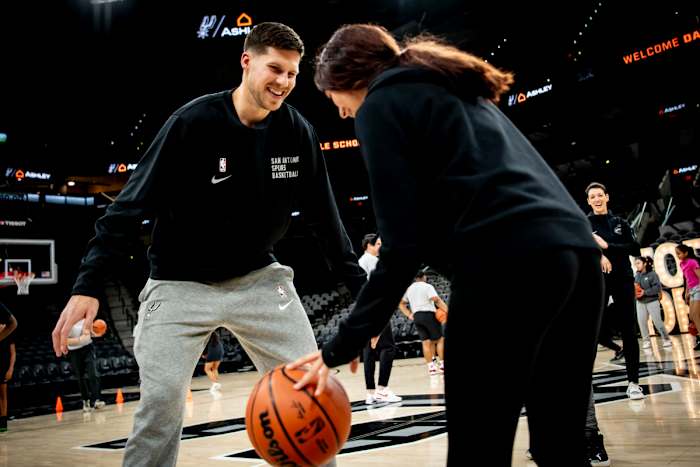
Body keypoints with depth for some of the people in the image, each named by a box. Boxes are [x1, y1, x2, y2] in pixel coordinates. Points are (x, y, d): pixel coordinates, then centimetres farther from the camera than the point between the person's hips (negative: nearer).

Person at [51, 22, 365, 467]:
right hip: (182, 283, -3)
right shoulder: (193, 122, -16)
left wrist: (361, 285, 5)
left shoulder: (298, 132, -5)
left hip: (259, 277, 3)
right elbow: (132, 205, -15)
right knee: (161, 404, -11)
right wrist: (88, 286, -21)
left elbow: (324, 215, 5)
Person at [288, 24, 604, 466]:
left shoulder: (382, 103, 6)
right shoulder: (455, 90, 31)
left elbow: (405, 245, -4)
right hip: (577, 252, 9)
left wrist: (341, 346, 1)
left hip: (508, 262, -9)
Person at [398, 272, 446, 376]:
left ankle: (431, 367, 3)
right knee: (440, 339, 4)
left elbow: (401, 304, 20)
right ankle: (442, 365, 1)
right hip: (428, 314, -6)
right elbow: (437, 300, -18)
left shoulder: (409, 289, 17)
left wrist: (409, 315, 13)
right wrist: (447, 310, -19)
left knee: (426, 342, 7)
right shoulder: (427, 286, -4)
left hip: (416, 316, 6)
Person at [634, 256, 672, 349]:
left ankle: (666, 339, 13)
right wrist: (634, 292, -8)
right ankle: (646, 340, 8)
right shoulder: (636, 276, 6)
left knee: (657, 321, -2)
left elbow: (657, 287, -17)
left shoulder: (652, 274, -10)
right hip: (640, 302, 5)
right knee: (641, 321, -1)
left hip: (652, 301, -5)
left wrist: (645, 292, -23)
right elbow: (633, 287, 14)